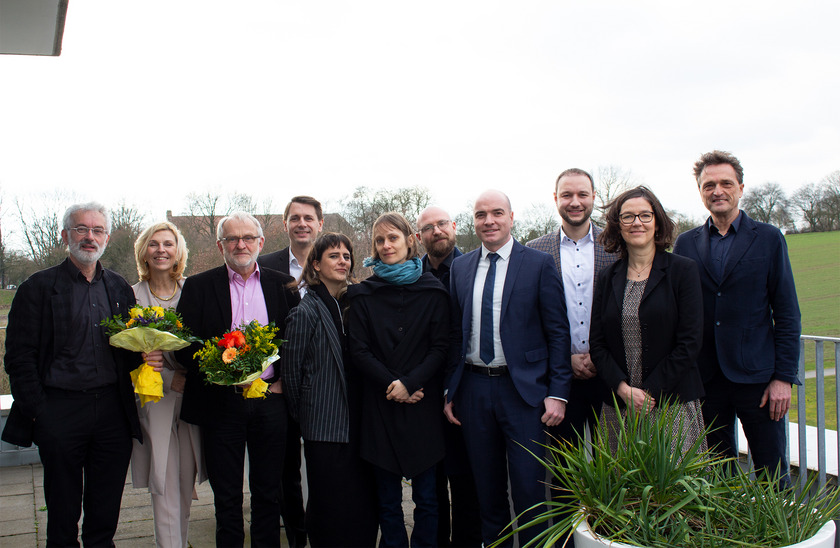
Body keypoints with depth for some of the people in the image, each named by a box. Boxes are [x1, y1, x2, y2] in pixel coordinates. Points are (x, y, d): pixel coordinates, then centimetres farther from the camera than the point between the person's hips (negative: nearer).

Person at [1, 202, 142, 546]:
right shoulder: (38, 287, -1)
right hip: (60, 411, -3)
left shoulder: (119, 288, 11)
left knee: (106, 511, 13)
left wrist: (143, 353, -8)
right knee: (62, 512, 10)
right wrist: (37, 411, -11)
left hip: (113, 411, 3)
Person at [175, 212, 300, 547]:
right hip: (220, 402, -1)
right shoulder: (198, 287, 4)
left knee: (268, 492, 12)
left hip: (270, 400, 1)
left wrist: (283, 382, -3)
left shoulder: (283, 285, 8)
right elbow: (183, 346, -1)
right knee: (226, 495, 9)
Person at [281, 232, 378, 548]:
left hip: (356, 423, 6)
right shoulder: (305, 312, -9)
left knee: (364, 506, 9)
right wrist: (302, 416, -1)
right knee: (334, 508, 3)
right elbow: (291, 372, -6)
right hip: (326, 427, -6)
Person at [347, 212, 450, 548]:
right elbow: (358, 350, 1)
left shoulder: (432, 291, 4)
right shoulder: (363, 294, 6)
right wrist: (390, 384, -11)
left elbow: (441, 346, -1)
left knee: (426, 496, 5)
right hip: (380, 406, 1)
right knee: (388, 499, 8)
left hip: (423, 404, 0)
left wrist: (410, 383, -13)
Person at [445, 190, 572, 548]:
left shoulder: (539, 264, -3)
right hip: (473, 389, 4)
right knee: (487, 488, 14)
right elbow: (455, 333, 11)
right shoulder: (460, 268, 9)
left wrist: (558, 392, -10)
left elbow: (557, 332, -4)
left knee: (528, 489, 0)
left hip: (523, 389, -3)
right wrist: (450, 391, 6)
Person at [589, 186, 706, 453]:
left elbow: (690, 342, -6)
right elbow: (598, 344, 6)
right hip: (618, 405, 3)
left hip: (672, 405, -2)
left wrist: (650, 393, -11)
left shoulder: (683, 270, 0)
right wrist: (624, 389, -9)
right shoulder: (609, 276, 9)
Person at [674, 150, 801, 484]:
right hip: (704, 379, 2)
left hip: (756, 375, -2)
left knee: (772, 477, 4)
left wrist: (783, 377, -6)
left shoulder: (768, 238, 3)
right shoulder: (685, 243, 7)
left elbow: (787, 314, 0)